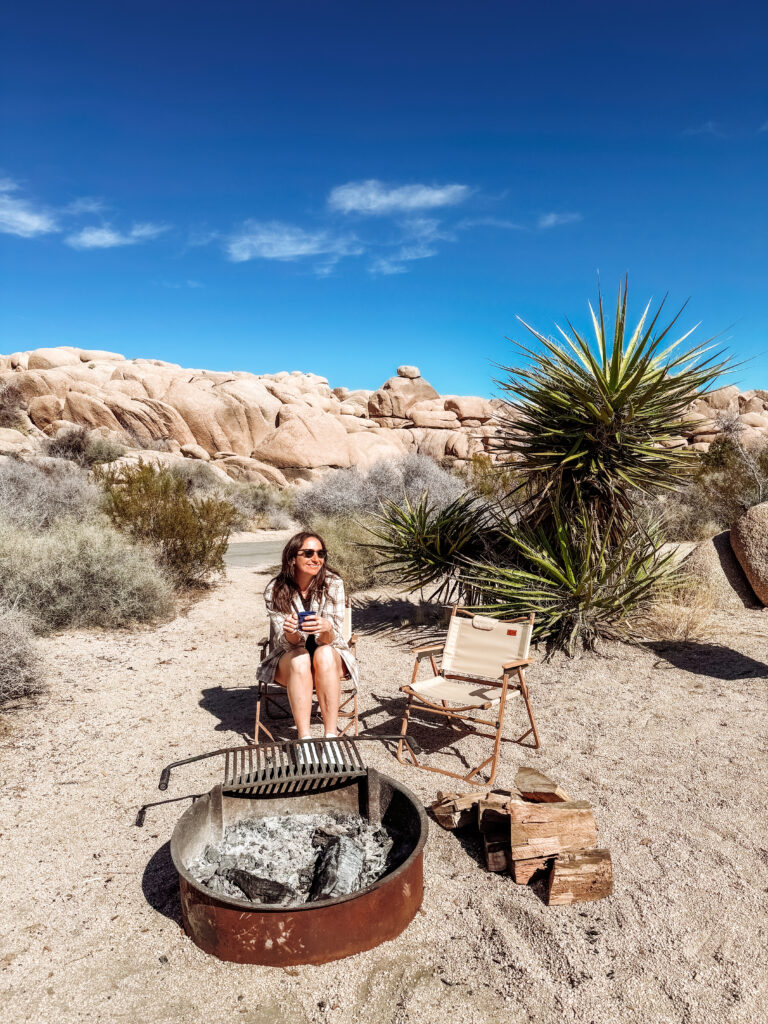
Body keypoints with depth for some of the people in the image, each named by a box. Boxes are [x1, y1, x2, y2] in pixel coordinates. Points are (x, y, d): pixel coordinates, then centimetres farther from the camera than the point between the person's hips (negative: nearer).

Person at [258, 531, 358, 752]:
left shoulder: (333, 583, -14)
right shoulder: (275, 590, -13)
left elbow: (331, 639, -19)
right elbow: (286, 642, -15)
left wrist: (326, 629, -43)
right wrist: (290, 632, -39)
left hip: (330, 658, 0)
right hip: (288, 660, 0)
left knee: (324, 654, -33)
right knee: (300, 659, -33)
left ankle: (331, 735, -32)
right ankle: (304, 738, -33)